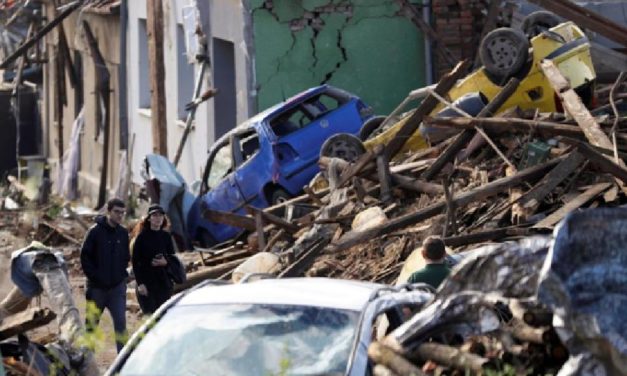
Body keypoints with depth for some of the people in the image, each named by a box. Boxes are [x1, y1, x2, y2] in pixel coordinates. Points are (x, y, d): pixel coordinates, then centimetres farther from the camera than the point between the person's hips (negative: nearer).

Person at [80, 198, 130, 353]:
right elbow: (85, 257, -6)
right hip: (97, 287, -3)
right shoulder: (95, 231, -6)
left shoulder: (123, 233, 7)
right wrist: (94, 276, -11)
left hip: (117, 286, 3)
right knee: (92, 322, 6)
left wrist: (122, 273, 4)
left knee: (120, 321, -4)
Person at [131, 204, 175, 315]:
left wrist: (166, 261, -8)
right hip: (146, 282, -4)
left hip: (164, 281, 4)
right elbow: (135, 261, -5)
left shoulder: (166, 236, 8)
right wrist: (140, 283, -12)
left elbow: (172, 257, 16)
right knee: (150, 313, -9)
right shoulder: (142, 237, -3)